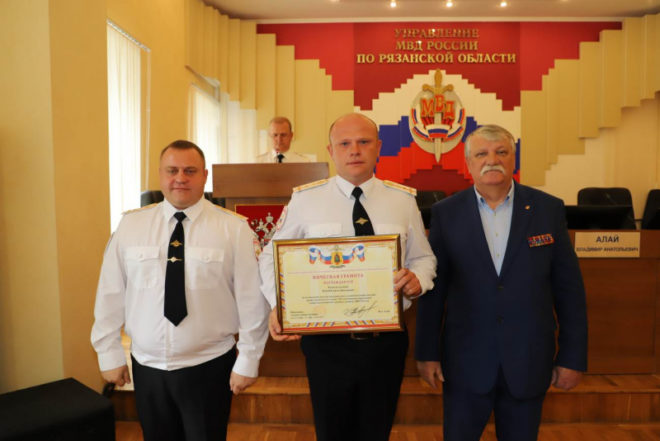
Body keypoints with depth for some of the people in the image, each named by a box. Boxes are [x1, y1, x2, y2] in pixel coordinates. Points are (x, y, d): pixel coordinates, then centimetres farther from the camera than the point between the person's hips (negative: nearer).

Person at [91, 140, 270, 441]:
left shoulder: (234, 229, -10)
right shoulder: (131, 226, -2)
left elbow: (252, 298, -9)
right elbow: (111, 293, 2)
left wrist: (248, 360, -7)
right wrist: (110, 354, 4)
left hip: (209, 367, -2)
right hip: (147, 367, 2)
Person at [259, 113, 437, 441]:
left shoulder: (404, 199, 1)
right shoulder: (305, 199, -4)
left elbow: (423, 258, 9)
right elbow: (271, 257, 2)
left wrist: (418, 278, -14)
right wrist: (278, 305, -15)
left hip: (386, 341, 2)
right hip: (326, 341, -1)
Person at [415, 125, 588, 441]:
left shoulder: (548, 209, -1)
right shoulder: (446, 213, -3)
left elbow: (568, 287, 2)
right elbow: (434, 287, -1)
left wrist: (573, 356, 2)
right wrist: (427, 352, 0)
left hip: (529, 361, 1)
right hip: (465, 361, 0)